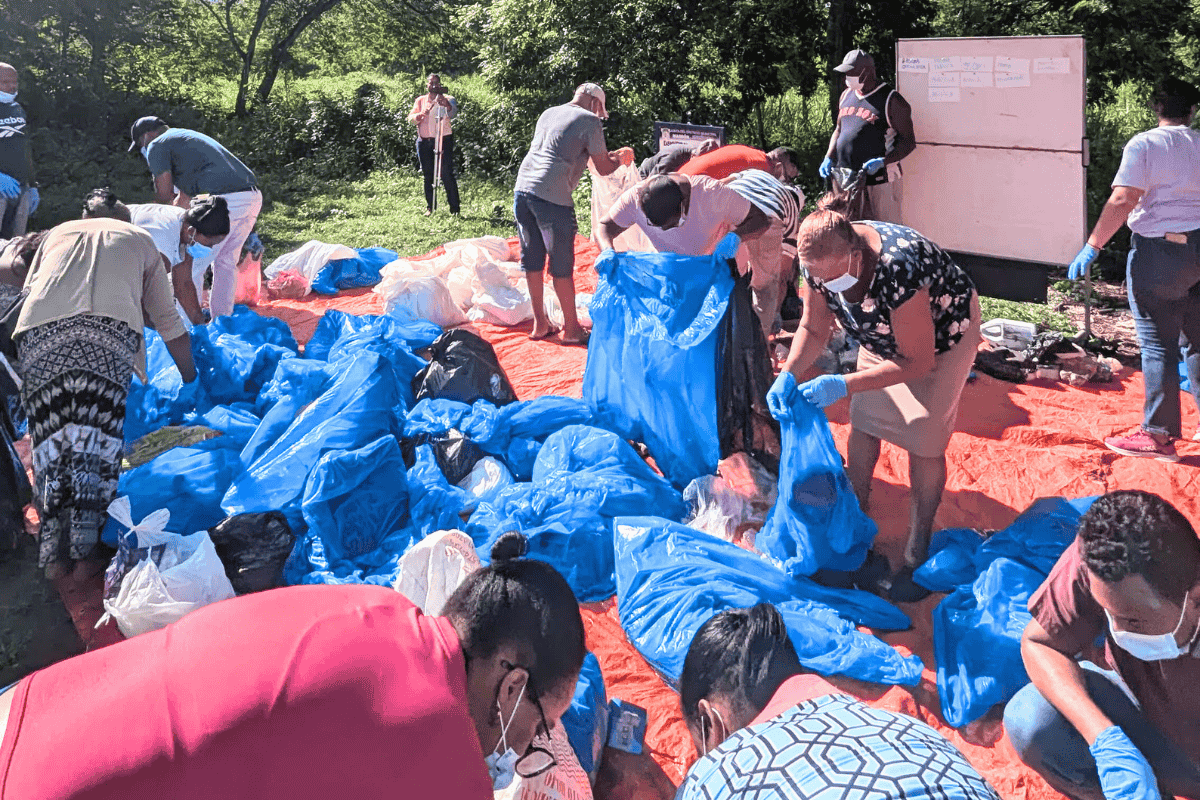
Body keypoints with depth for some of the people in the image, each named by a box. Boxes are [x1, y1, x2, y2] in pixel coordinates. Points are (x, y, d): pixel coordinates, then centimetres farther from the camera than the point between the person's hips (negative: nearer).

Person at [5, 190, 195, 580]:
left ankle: (54, 553, 5)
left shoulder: (58, 233, 37)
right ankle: (85, 551, -3)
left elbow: (29, 288, 30)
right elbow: (167, 321, 32)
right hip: (110, 329, -2)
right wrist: (191, 380, 40)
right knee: (98, 437, 1)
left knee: (51, 435, 7)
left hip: (39, 329, 2)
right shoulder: (140, 239, 33)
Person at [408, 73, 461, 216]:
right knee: (428, 175, 6)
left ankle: (455, 209, -7)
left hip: (443, 140, -4)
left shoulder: (447, 99, 3)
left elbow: (452, 113, -18)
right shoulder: (420, 100, 15)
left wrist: (447, 105, -40)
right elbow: (411, 118, 6)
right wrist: (421, 115, -16)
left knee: (447, 174, -9)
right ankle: (430, 207, 13)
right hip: (424, 141, 4)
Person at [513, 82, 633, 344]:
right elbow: (603, 168, 3)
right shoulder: (589, 121, 1)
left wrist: (609, 155, 42)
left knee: (532, 261, 14)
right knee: (562, 266, 4)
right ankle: (571, 328, 14)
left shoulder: (548, 114, 22)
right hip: (552, 196, -7)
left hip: (522, 187, 7)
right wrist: (621, 157, 25)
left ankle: (540, 324, 24)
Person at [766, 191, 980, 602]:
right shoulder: (821, 261, -24)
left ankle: (917, 553, 10)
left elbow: (917, 361, -34)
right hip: (882, 334, 6)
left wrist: (844, 384, -38)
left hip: (942, 334, -6)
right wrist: (788, 375, -27)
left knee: (924, 441, -4)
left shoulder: (898, 268, -44)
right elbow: (813, 328, -9)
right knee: (863, 423, 8)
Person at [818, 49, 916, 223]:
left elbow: (909, 142, -8)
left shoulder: (891, 100, -8)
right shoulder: (846, 95, 13)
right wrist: (829, 158, 8)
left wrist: (883, 162, -22)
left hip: (878, 180, -6)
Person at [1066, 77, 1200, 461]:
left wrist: (1092, 246, -15)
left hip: (1159, 249, -6)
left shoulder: (1143, 145, -8)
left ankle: (1159, 436, 3)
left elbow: (1123, 200, -18)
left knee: (1158, 344, -2)